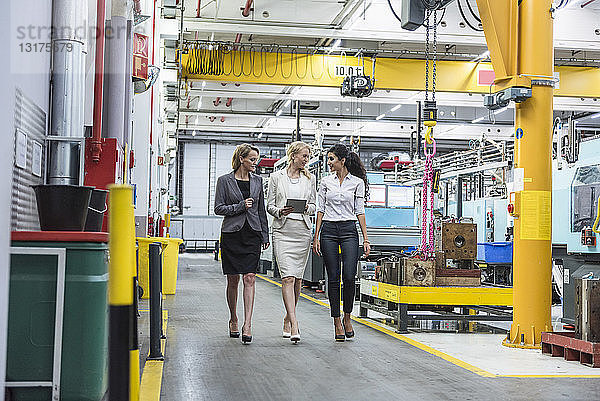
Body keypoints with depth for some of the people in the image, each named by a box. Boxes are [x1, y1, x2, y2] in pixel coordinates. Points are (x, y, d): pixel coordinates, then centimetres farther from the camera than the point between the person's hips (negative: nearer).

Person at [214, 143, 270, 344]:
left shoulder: (257, 180, 10)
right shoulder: (225, 180, 0)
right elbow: (218, 208, -2)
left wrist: (265, 235, 12)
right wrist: (240, 206, -14)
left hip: (252, 234, 2)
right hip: (232, 233, -2)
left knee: (249, 279, -10)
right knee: (233, 280, 5)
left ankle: (247, 325, -14)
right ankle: (233, 320, 24)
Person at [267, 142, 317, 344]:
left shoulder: (309, 179, 12)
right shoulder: (276, 177, 4)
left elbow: (313, 204, 15)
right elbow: (269, 205, 6)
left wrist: (307, 208, -8)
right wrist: (280, 211, -15)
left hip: (303, 230, 3)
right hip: (283, 230, -3)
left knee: (297, 277, 7)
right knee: (288, 277, -13)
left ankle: (288, 318, 25)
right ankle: (294, 325, -19)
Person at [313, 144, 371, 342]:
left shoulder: (357, 182, 2)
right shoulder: (326, 182, 7)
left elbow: (360, 212, 1)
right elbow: (320, 210, 7)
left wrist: (365, 239, -3)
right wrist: (316, 237, 2)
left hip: (349, 230, -2)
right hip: (328, 230, 2)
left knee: (349, 277, -11)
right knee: (333, 278, 0)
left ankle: (347, 317, 10)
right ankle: (337, 322, 8)